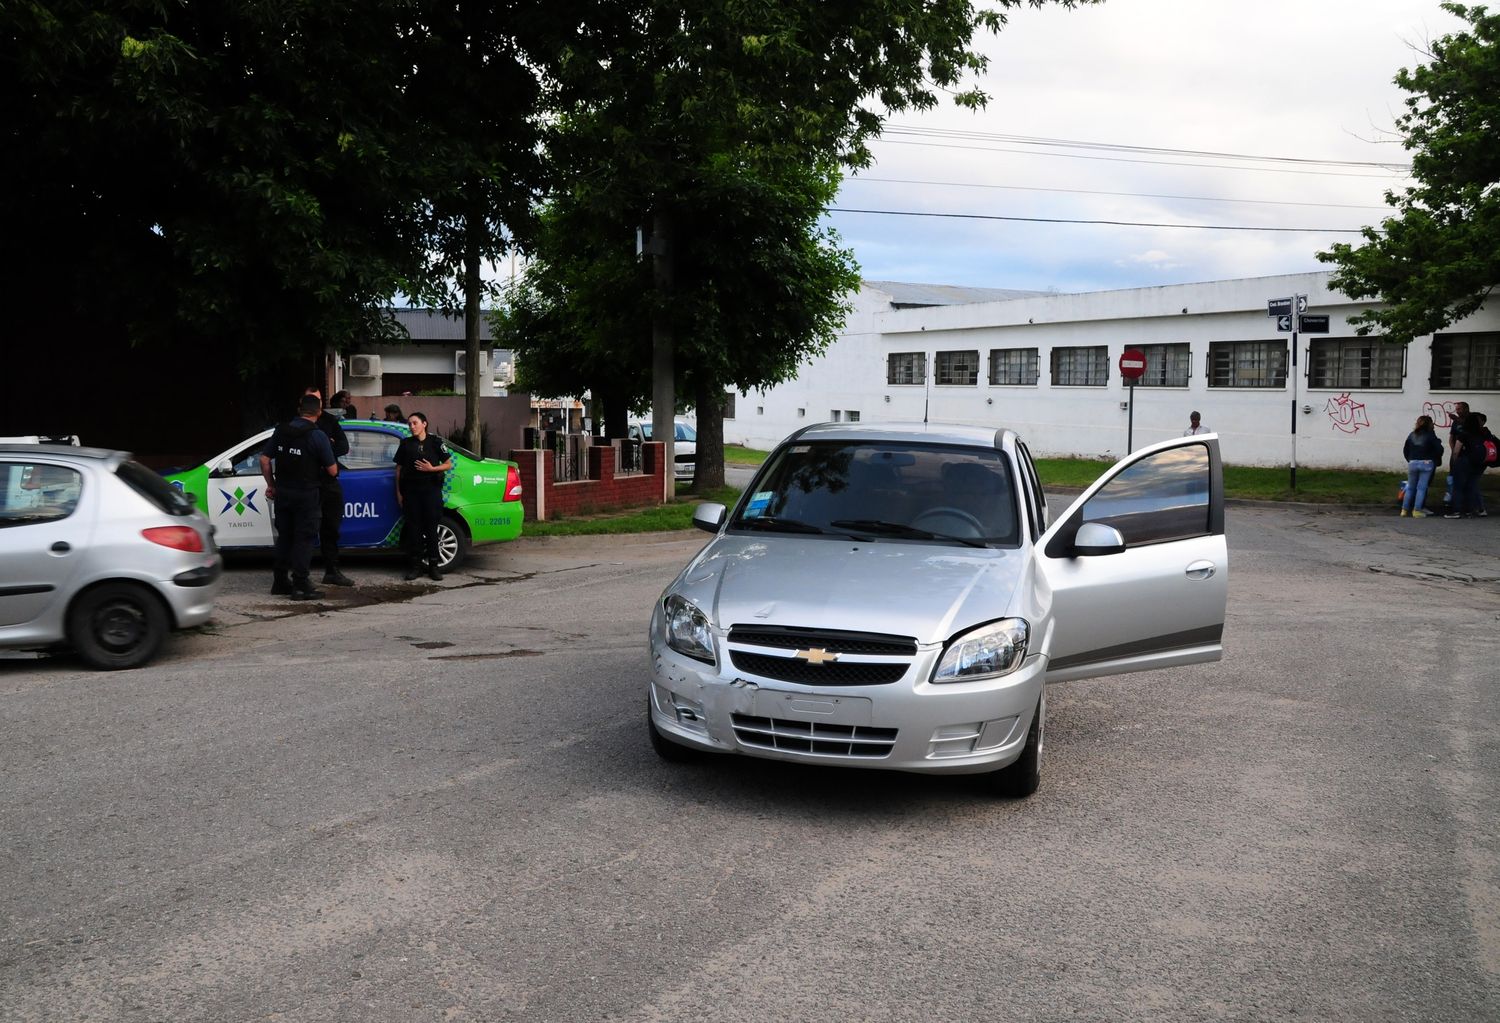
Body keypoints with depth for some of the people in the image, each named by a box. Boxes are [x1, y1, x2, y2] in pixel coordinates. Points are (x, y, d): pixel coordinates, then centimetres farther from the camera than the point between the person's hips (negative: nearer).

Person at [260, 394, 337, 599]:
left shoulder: (281, 430, 3)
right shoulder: (318, 436, -12)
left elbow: (264, 459, 4)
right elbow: (332, 470, -10)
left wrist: (271, 485, 14)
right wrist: (323, 468, 13)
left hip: (282, 492, 5)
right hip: (306, 494, -5)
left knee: (284, 536, 16)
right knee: (304, 538, 0)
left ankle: (280, 582, 22)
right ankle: (300, 586, -1)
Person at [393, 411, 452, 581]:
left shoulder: (435, 442, 4)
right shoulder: (406, 444, 10)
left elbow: (448, 464, 6)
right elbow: (399, 469, 12)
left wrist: (432, 468, -10)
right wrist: (398, 492, 6)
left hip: (431, 490, -2)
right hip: (411, 491, 2)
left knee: (431, 527, -1)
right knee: (413, 527, 1)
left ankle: (433, 566, 4)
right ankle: (416, 565, 7)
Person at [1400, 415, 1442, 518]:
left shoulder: (1412, 435, 8)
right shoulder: (1430, 435, -4)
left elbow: (1405, 450, 10)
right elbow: (1439, 449, -7)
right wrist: (1437, 460, 10)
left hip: (1412, 463, 3)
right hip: (1426, 463, -3)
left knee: (1410, 487, 11)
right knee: (1421, 488, -1)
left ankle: (1404, 509, 7)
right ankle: (1417, 510, -4)